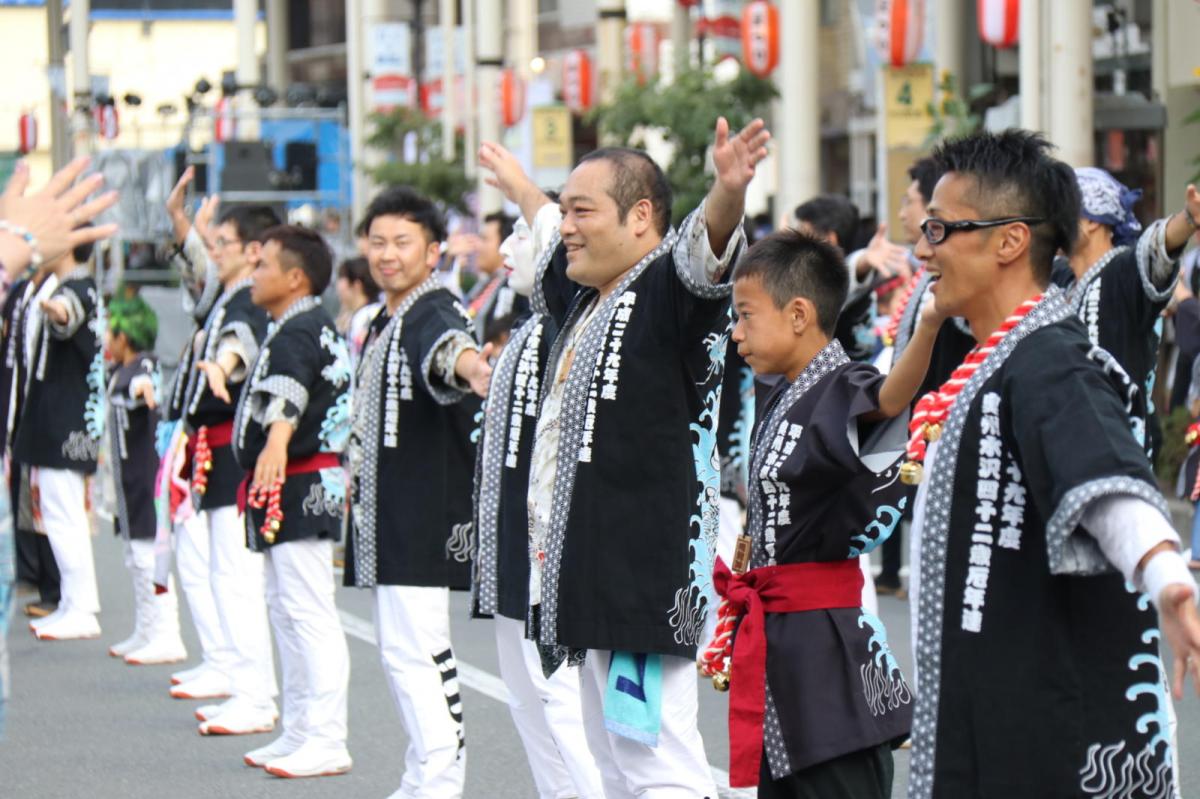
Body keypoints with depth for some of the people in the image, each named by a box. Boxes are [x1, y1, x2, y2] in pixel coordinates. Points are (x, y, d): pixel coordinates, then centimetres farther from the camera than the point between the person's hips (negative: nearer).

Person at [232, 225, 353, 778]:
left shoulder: (296, 335, -16)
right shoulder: (314, 328, 17)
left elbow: (288, 392, -37)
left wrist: (277, 444, -55)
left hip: (300, 486, -11)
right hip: (295, 488, 11)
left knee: (309, 612, -12)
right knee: (287, 610, 16)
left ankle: (326, 743, -14)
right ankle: (299, 733, 23)